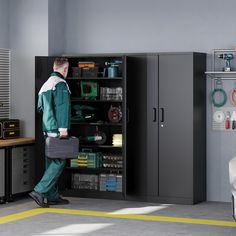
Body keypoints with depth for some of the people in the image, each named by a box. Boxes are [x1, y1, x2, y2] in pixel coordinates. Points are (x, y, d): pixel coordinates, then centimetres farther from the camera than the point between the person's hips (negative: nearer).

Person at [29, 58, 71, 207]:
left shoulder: (46, 84, 18)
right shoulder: (61, 84, -10)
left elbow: (40, 107, 22)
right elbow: (63, 107, -18)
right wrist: (63, 128, -20)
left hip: (47, 129, 9)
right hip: (57, 130, -9)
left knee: (51, 162, 11)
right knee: (59, 162, -7)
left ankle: (53, 196, 14)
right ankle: (39, 192, -14)